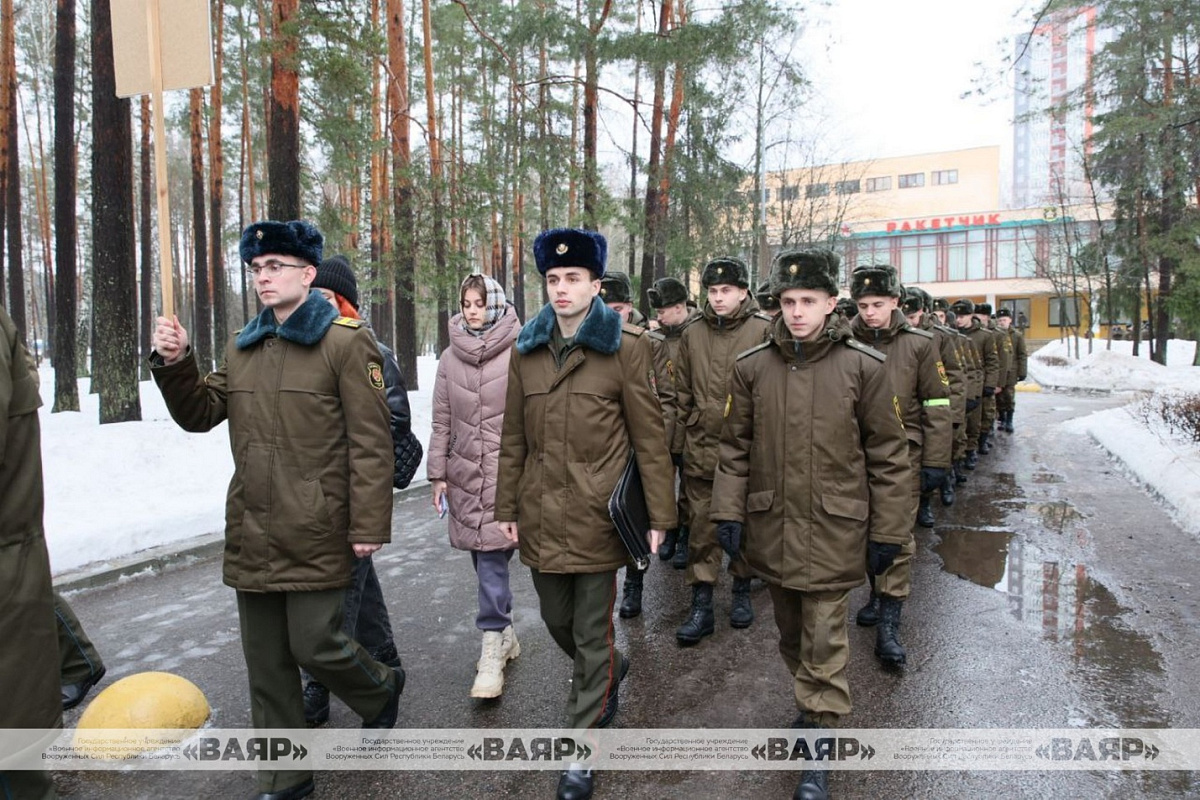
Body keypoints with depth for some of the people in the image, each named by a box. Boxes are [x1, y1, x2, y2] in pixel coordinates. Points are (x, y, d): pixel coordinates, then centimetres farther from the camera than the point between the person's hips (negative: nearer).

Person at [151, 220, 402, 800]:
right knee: (266, 662, 13)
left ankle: (381, 690, 33)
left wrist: (369, 523, -16)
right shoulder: (242, 347, 13)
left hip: (316, 533, -6)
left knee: (313, 644, -1)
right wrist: (174, 364, -2)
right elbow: (200, 414, 16)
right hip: (252, 533, 7)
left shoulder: (346, 342, -9)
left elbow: (370, 441, -13)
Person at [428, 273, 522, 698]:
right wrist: (438, 474, 8)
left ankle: (492, 648, 0)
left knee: (491, 557, -8)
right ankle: (504, 634, 27)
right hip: (464, 472, 4)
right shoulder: (450, 357, 8)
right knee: (485, 558, 11)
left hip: (507, 471, -4)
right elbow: (442, 421, 10)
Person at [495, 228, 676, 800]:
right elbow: (514, 437, 11)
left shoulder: (626, 347, -6)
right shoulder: (526, 349, 7)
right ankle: (610, 671, 51)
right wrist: (506, 506, 9)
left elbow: (649, 438, -6)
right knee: (557, 621, 20)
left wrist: (658, 515, -8)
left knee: (592, 635, 6)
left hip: (598, 516, -5)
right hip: (541, 517, 5)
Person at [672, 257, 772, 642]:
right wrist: (679, 443, 10)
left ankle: (742, 591, 30)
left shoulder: (763, 331, -4)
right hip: (701, 447, 2)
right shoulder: (692, 335, 6)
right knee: (703, 527, 4)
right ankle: (701, 604, 12)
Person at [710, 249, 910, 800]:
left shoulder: (863, 367, -7)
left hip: (833, 529, -3)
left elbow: (887, 455, -2)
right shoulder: (751, 367, -1)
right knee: (790, 633, 19)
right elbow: (735, 447, 5)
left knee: (824, 641, 3)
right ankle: (810, 702, 45)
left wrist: (888, 529, -1)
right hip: (770, 527, 3)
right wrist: (729, 511, 1)